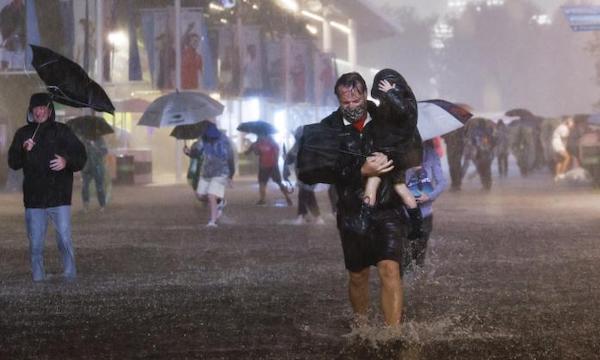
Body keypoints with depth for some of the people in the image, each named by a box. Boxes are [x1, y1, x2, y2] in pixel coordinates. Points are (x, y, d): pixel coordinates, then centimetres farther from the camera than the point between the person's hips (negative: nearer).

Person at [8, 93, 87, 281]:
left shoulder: (62, 131, 3)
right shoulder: (23, 134, 8)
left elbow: (80, 156, 4)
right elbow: (13, 163, 5)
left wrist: (67, 161, -17)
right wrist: (24, 150, -14)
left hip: (59, 197, -2)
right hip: (34, 199, 2)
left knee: (65, 240, -7)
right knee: (35, 244, 5)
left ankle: (70, 277, 2)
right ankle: (38, 279, 14)